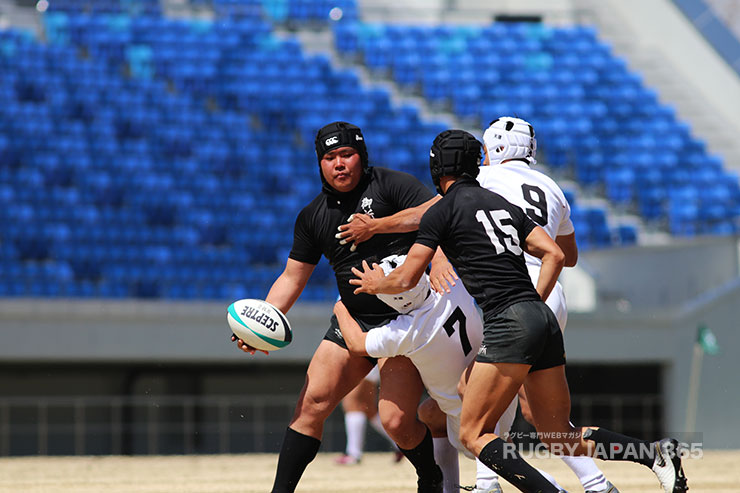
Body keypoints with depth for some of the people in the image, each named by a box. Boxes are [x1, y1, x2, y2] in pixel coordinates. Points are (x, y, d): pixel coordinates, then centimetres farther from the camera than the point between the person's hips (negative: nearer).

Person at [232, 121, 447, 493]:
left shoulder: (391, 185, -6)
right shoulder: (313, 216, 11)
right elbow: (292, 278, 15)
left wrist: (440, 260, -37)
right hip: (353, 321, 5)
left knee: (396, 421, -13)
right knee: (312, 403, -5)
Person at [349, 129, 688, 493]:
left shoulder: (442, 211, 1)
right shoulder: (503, 203, 22)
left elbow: (406, 278, 2)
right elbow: (555, 255, 16)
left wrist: (376, 284, 21)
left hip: (509, 324, -8)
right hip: (544, 321, 8)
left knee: (473, 433, -4)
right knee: (563, 440, 14)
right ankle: (657, 452, 0)